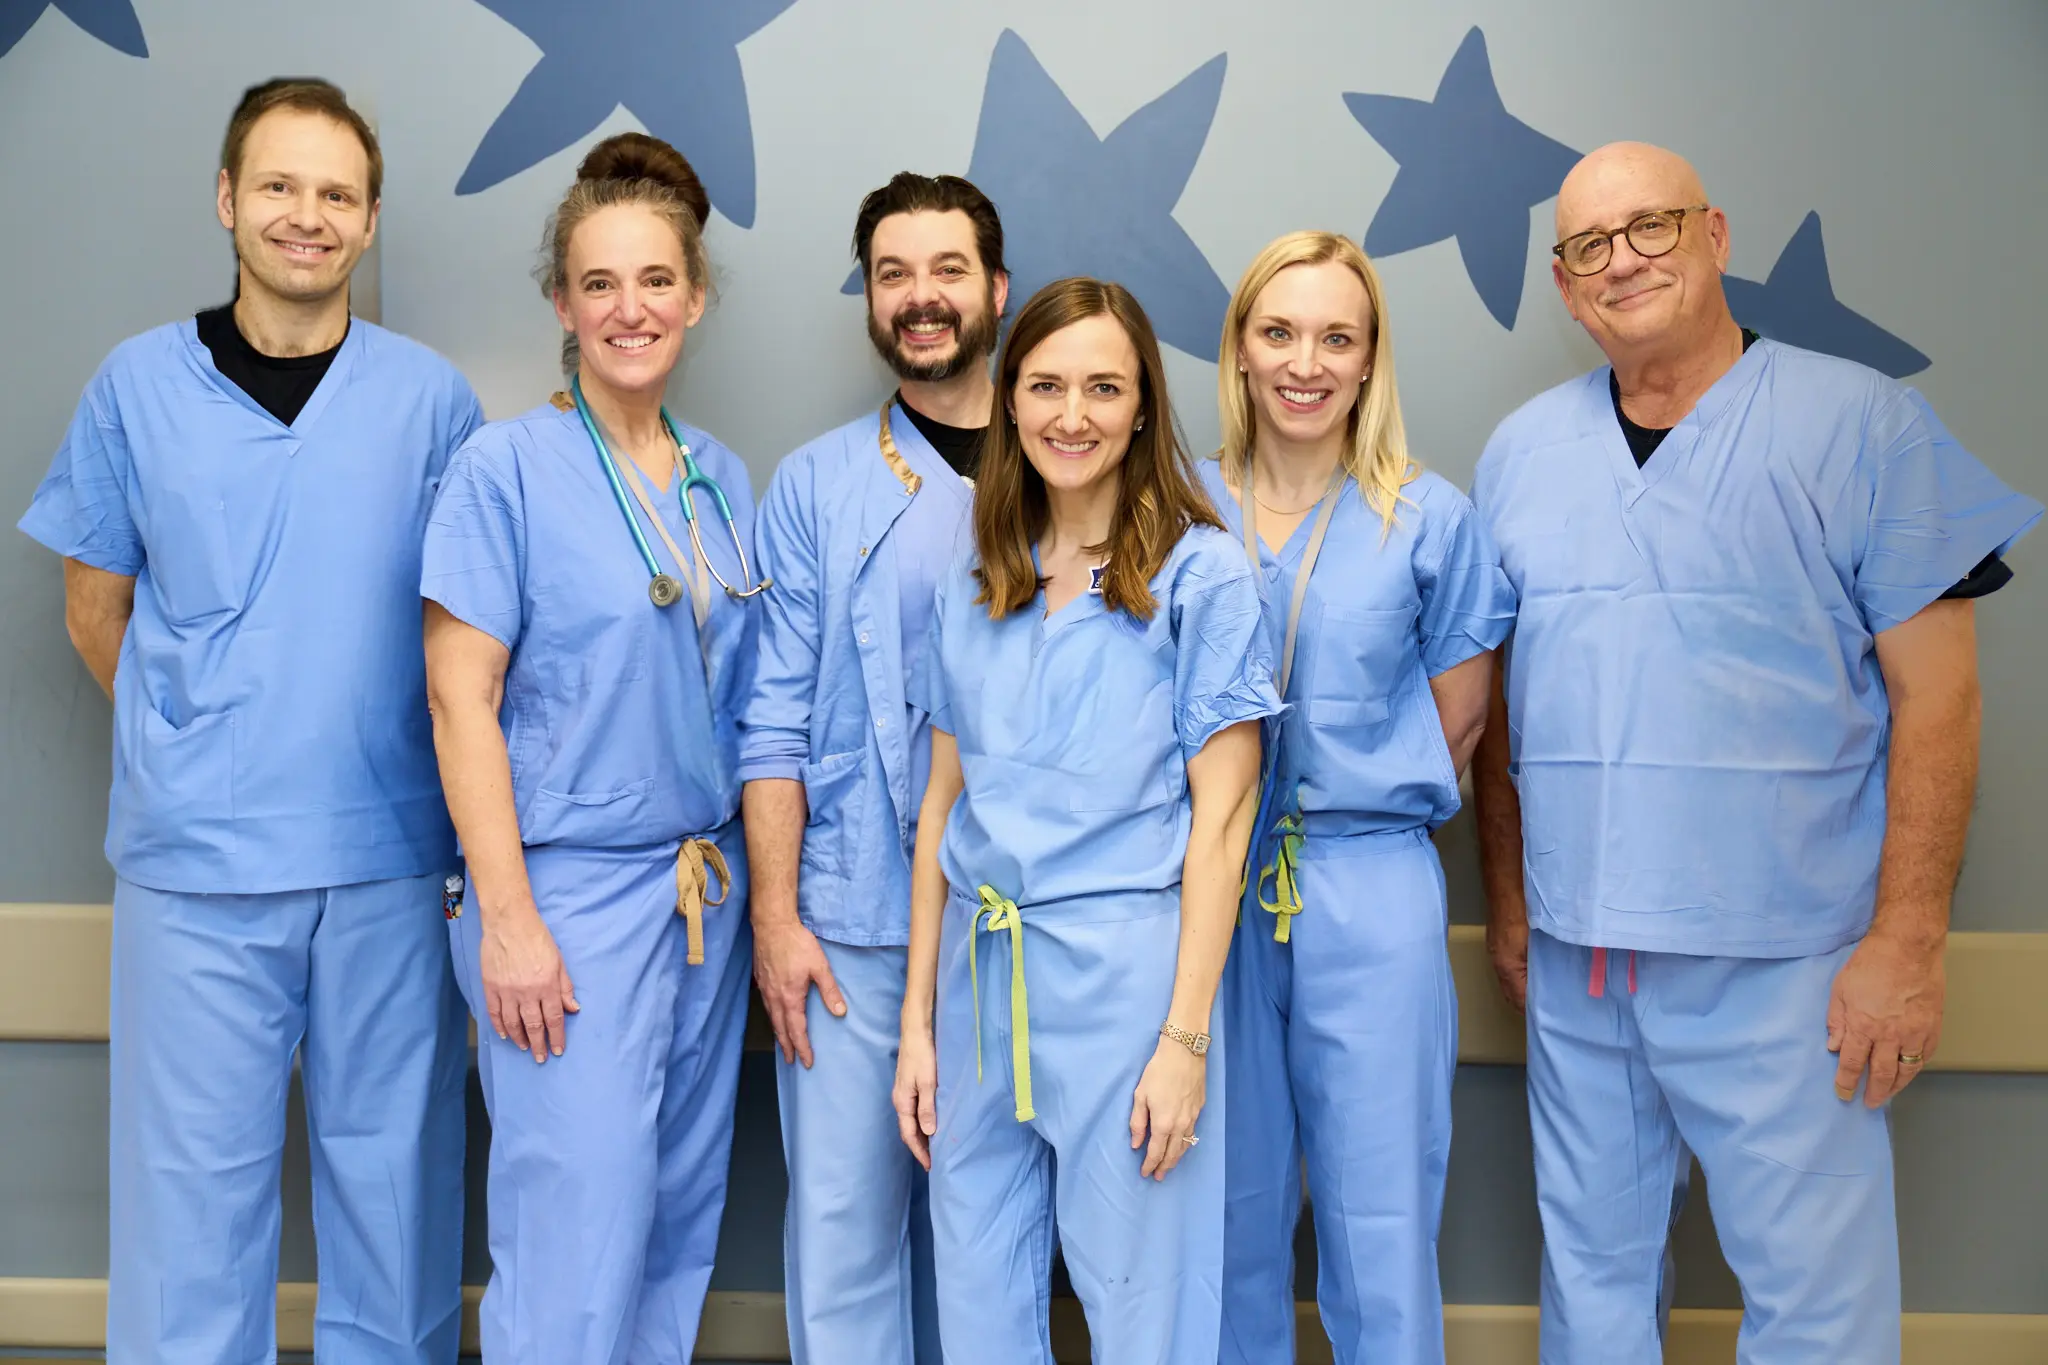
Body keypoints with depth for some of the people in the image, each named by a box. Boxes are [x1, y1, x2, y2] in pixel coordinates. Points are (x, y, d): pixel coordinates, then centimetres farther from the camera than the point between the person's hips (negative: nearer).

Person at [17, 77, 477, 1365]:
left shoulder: (431, 397, 2)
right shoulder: (139, 385, 4)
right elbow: (97, 612, 11)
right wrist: (200, 749, 7)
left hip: (388, 855, 0)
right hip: (195, 858, 0)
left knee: (392, 1160, 11)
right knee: (191, 1170, 8)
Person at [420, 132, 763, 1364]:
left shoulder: (725, 482, 9)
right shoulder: (507, 467, -7)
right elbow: (460, 699, -10)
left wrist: (767, 901, 9)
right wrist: (508, 921, -14)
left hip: (706, 887, 6)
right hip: (571, 892, -5)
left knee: (680, 1222, 12)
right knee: (580, 1236, -3)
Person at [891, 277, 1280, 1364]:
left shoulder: (1201, 572, -4)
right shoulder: (971, 583, 10)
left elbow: (1221, 817, -7)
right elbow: (945, 800, 11)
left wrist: (1186, 1037, -12)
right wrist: (918, 1019, 9)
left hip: (1123, 972, -4)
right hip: (979, 969, 5)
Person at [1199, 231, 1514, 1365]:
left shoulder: (1431, 520, 2)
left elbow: (1458, 720, 8)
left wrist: (1359, 803, 2)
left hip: (1372, 898, -1)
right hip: (1211, 893, 2)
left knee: (1380, 1222, 4)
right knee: (1229, 1216, 11)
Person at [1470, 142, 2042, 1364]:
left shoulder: (1860, 423, -3)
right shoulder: (1523, 451, 9)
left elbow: (1935, 693, -6)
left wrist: (1908, 941, -11)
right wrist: (1507, 899, 10)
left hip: (1780, 962, -4)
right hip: (1576, 952, 4)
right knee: (1590, 1262, 15)